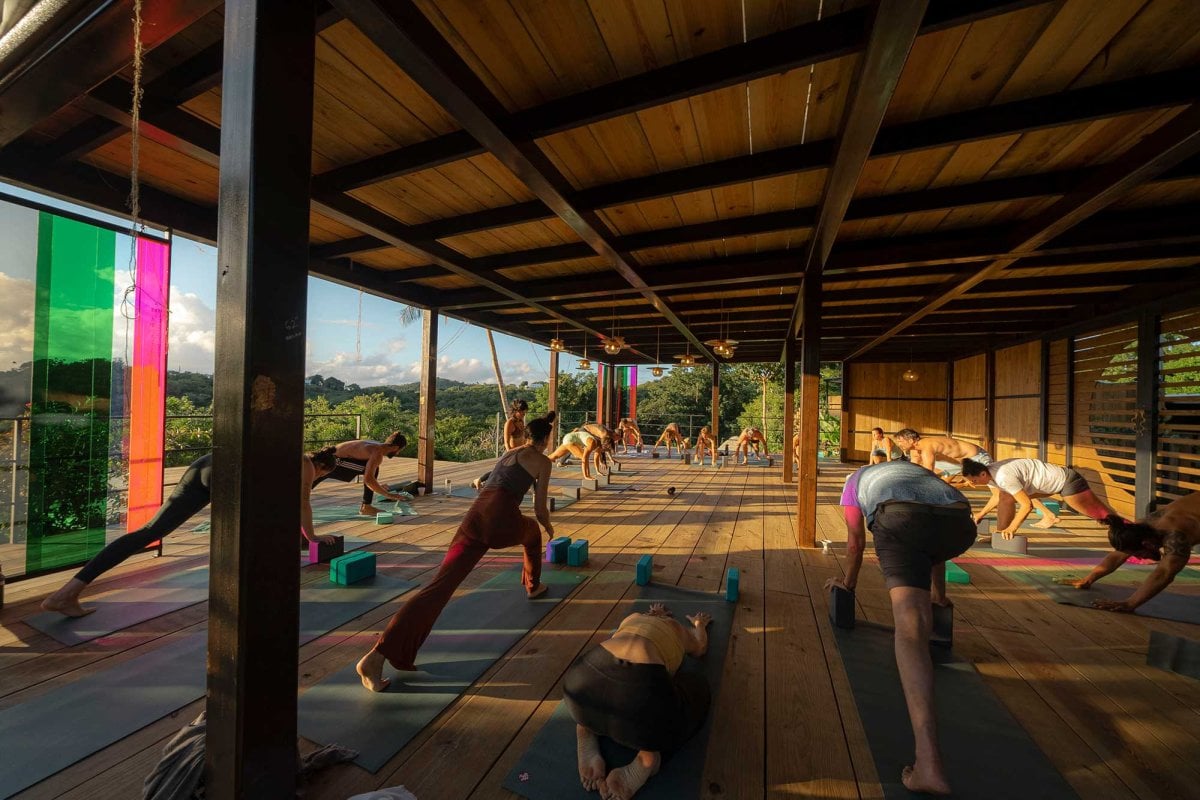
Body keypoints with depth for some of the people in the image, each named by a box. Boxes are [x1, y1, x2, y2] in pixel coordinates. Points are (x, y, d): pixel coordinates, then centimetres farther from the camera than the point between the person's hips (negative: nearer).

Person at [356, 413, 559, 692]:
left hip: (474, 517, 5)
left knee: (440, 586, -4)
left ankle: (378, 655, -14)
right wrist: (549, 527, 31)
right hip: (501, 521, -4)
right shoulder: (543, 461, 9)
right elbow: (540, 508, 9)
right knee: (533, 530, 31)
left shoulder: (508, 453, 29)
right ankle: (533, 585, 49)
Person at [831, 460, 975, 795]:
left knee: (911, 628, -12)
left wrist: (848, 583, 50)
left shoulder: (855, 480, 36)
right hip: (959, 522, 4)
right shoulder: (919, 472, 46)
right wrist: (939, 594, 61)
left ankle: (929, 762, -21)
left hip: (901, 520, -4)